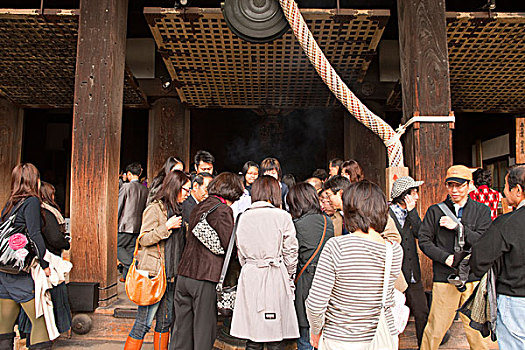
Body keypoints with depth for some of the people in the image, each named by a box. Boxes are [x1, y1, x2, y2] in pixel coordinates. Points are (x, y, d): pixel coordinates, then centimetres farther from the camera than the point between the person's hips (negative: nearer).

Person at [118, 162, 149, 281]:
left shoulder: (126, 187, -10)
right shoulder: (145, 189, 8)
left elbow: (118, 206, -9)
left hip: (126, 224, -6)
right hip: (138, 226, 6)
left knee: (117, 246, 3)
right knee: (130, 249, 12)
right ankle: (126, 276, 15)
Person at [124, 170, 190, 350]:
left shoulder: (175, 209, 16)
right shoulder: (155, 208, -9)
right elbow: (144, 239, -14)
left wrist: (182, 228, 11)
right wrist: (167, 227, -19)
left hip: (170, 274, 8)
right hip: (154, 274, -8)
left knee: (165, 321, 13)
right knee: (144, 323, -3)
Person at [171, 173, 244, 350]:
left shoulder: (198, 207, 14)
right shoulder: (223, 211, -11)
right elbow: (230, 245, -12)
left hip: (184, 275, 7)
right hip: (205, 278, -7)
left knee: (182, 329, 14)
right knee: (204, 330, 5)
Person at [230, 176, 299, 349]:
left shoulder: (243, 217, 4)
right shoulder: (282, 217, -5)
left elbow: (241, 255, 11)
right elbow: (290, 254, 0)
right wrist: (289, 279, 13)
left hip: (249, 277, 3)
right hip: (275, 277, -3)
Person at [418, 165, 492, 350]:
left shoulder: (482, 211, 8)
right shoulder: (435, 211, 6)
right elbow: (424, 240, 2)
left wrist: (458, 227, -11)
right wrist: (446, 257, -9)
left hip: (474, 277, 1)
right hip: (444, 278, 0)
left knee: (476, 328, 5)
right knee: (435, 329, 2)